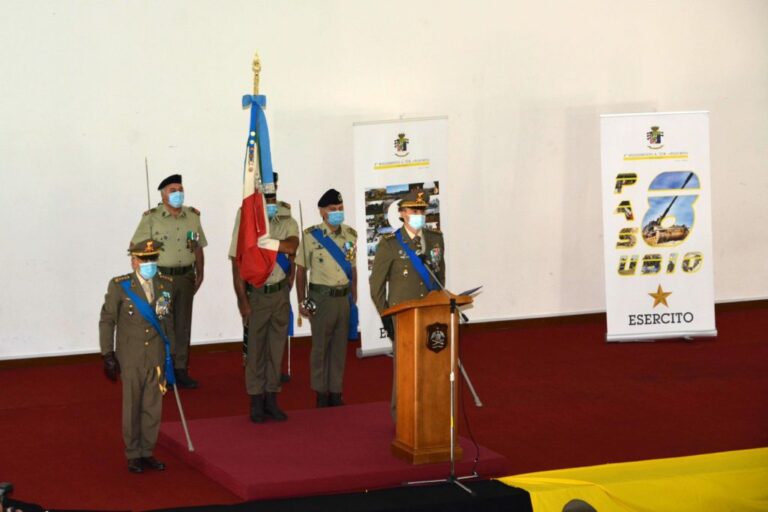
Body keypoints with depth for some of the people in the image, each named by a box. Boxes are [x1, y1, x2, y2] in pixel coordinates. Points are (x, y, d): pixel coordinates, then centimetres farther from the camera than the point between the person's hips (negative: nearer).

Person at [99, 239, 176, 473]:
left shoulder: (167, 285, 3)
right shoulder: (119, 286, -7)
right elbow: (107, 321, -2)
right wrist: (108, 355, -6)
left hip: (157, 357, 3)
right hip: (130, 359, -3)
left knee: (153, 407, 7)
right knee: (132, 408, 4)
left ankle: (147, 452, 19)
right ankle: (133, 455, 15)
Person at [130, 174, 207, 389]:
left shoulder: (192, 216, 9)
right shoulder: (151, 218, -5)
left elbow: (198, 248, 16)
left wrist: (199, 274, 12)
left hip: (185, 277, 4)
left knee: (183, 325, 8)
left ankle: (180, 369, 15)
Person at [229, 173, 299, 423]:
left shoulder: (287, 222, 2)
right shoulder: (246, 221, -8)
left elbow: (291, 247, -20)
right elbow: (237, 263, -10)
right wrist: (242, 300, -14)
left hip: (280, 293, 3)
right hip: (256, 294, -3)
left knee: (277, 348, 9)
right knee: (255, 349, 2)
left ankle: (272, 399, 17)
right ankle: (256, 401, 10)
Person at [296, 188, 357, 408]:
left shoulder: (350, 235, 6)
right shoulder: (311, 236, -7)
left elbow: (353, 268, 12)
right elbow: (301, 270, -3)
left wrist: (354, 298, 10)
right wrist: (302, 302, -5)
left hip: (344, 297, 4)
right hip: (321, 297, -4)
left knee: (340, 345, 9)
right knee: (320, 346, 2)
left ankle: (336, 391, 18)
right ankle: (321, 393, 11)